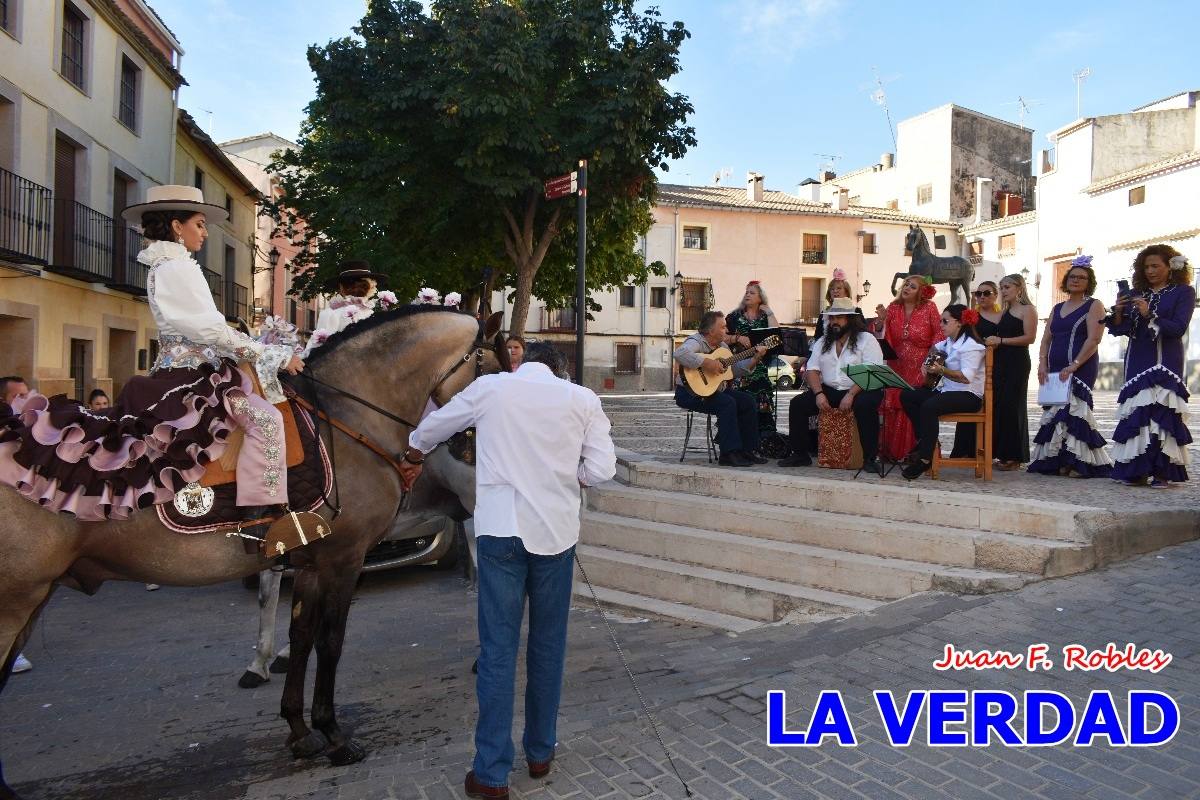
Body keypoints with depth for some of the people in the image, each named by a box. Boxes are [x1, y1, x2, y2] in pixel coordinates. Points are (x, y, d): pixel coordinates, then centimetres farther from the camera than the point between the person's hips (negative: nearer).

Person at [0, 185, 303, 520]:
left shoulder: (162, 266, 18)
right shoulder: (180, 267, -12)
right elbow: (212, 331, -16)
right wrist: (276, 356, -12)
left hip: (173, 368, 11)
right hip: (190, 374, -11)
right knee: (266, 419, -20)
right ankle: (258, 510, -23)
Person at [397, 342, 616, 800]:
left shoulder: (489, 387, 7)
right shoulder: (582, 398, 5)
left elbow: (430, 429, 21)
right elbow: (602, 469, -2)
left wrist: (413, 460, 42)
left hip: (501, 529, -1)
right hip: (556, 530, 1)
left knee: (498, 648, 3)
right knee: (548, 645, 14)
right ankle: (540, 753, 28)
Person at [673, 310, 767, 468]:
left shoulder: (721, 345, 14)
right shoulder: (696, 342, -16)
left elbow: (735, 369, 16)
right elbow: (680, 353, -38)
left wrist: (755, 359, 5)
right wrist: (706, 363, -37)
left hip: (716, 389, 10)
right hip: (691, 392, -10)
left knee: (748, 401, -1)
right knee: (728, 403, -30)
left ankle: (747, 450, 4)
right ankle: (729, 454, -26)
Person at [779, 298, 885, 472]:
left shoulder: (867, 340, -2)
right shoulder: (822, 342, 15)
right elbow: (812, 370, 7)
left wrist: (851, 395, -24)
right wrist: (819, 394, -11)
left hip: (860, 391, -5)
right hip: (829, 390, 5)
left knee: (865, 405, -37)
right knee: (797, 404, -14)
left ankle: (871, 458, -25)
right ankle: (800, 454, -5)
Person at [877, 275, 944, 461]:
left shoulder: (929, 308, -1)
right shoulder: (893, 309, 7)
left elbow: (939, 332, -3)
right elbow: (888, 340, 4)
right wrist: (883, 320, -10)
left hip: (920, 368, -3)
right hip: (896, 366, 3)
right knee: (893, 408, 1)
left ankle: (914, 451, 5)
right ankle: (892, 451, 9)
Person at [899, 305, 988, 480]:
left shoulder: (970, 346, -15)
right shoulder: (949, 342, 13)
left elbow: (967, 377, -26)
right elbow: (935, 348, 37)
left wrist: (941, 371, -36)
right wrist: (927, 364, 17)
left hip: (969, 395, -10)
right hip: (947, 389, 10)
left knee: (929, 406, -35)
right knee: (906, 396, 0)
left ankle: (925, 459, -28)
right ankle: (925, 440, 5)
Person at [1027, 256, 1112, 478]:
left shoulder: (1094, 306, 1)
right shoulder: (1058, 308, 20)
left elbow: (1094, 339, -10)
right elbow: (1046, 338, 16)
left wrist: (1074, 365, -19)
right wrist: (1042, 363, -1)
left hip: (1081, 368, -6)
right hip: (1056, 370, 6)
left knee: (1072, 409, -13)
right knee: (1054, 410, 1)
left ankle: (1077, 463, -9)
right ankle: (1059, 461, 6)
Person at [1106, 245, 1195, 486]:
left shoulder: (1183, 292, 5)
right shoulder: (1137, 294, 16)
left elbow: (1179, 328, -7)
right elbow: (1121, 330, 10)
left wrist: (1149, 315, -18)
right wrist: (1119, 312, -9)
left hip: (1165, 361, -4)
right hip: (1137, 361, 4)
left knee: (1160, 412, -12)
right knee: (1136, 413, -3)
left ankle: (1162, 472, -9)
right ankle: (1138, 470, -1)